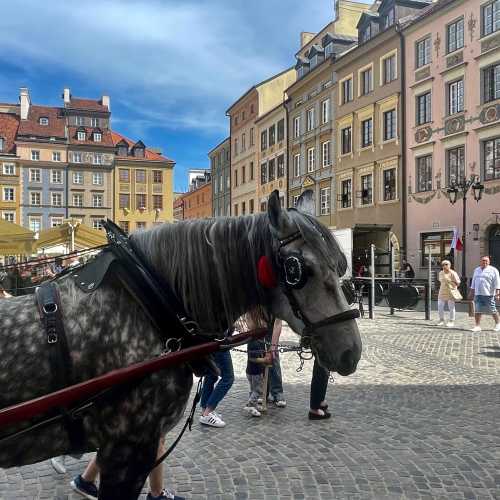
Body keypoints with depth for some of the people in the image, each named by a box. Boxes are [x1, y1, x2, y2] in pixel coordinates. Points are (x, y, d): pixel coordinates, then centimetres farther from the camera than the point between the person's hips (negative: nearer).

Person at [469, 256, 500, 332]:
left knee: (492, 310, 3)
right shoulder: (476, 270, 16)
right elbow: (473, 282, 22)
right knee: (477, 310, 1)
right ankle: (478, 326, 6)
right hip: (478, 294, 5)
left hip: (489, 294, -5)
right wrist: (471, 292, 19)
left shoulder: (493, 270, -1)